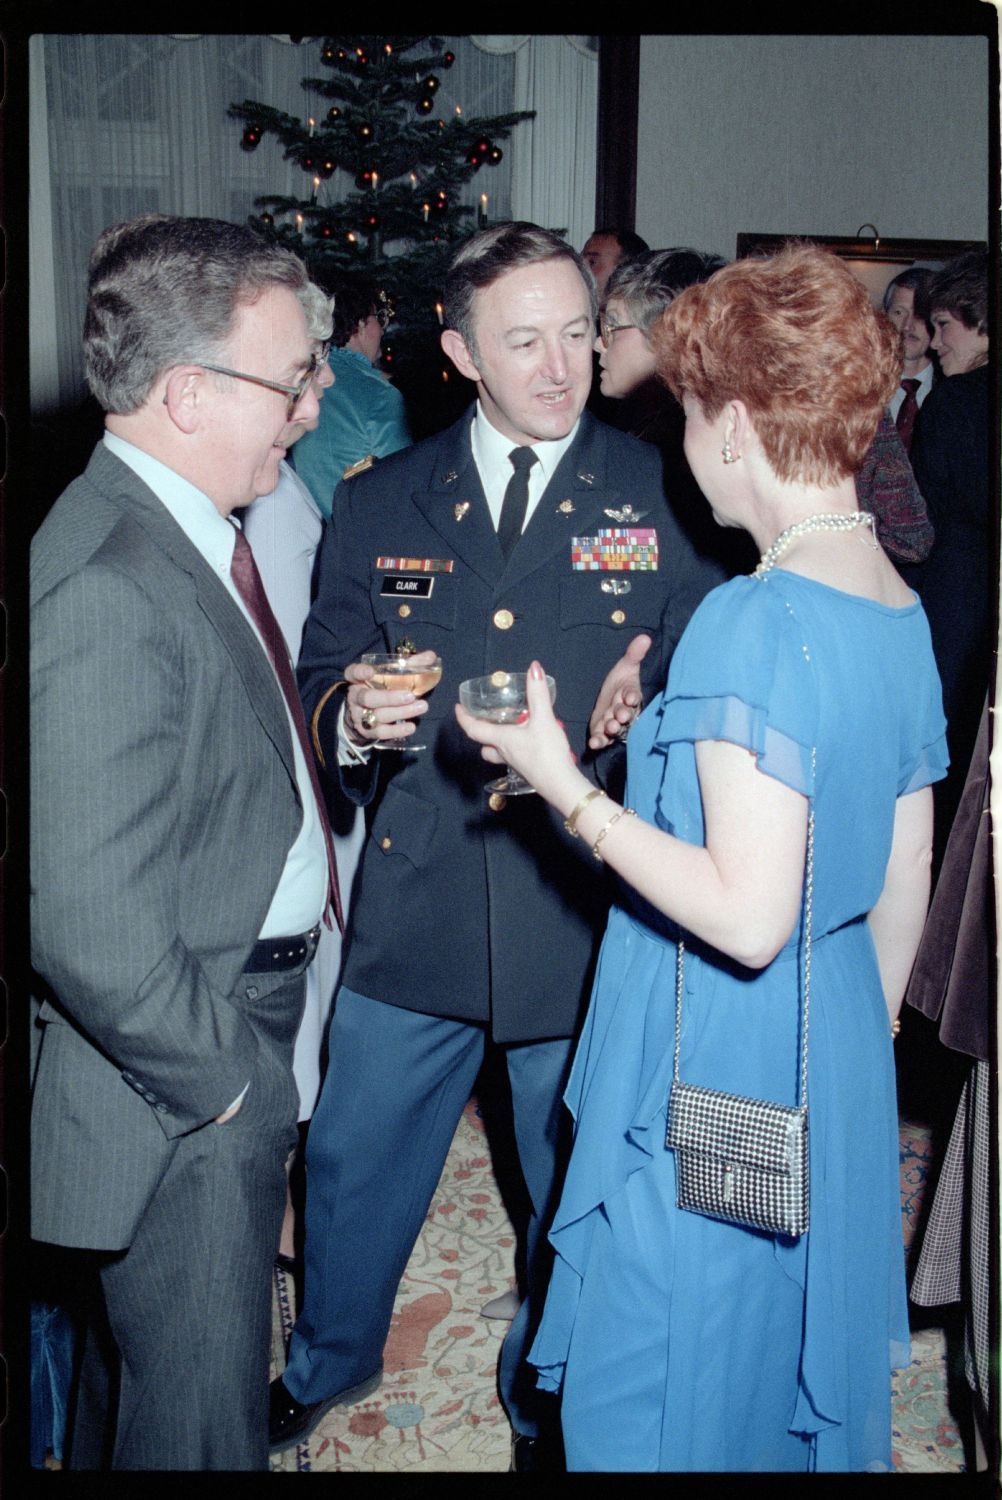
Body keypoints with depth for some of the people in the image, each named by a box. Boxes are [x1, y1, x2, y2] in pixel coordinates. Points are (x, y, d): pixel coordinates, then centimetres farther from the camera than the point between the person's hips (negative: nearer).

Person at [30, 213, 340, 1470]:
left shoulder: (189, 528, 4)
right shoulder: (104, 590, -29)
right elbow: (92, 927, -29)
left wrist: (330, 726, 3)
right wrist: (218, 1079, -18)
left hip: (244, 1024, 10)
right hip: (180, 1083, -9)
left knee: (138, 1373, 30)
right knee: (196, 1417, 12)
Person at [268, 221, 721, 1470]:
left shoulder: (661, 497, -3)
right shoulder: (380, 505, 4)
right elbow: (316, 690, 8)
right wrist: (351, 717, -14)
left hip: (587, 916, -1)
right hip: (415, 910, 2)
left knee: (576, 1187, 15)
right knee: (354, 1157, 17)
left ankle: (548, 1396, 43)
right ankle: (331, 1358, 47)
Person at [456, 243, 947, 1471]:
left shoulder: (755, 621, -24)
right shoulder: (902, 613, 3)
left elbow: (747, 919, -27)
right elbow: (903, 888, 10)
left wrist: (566, 788, -19)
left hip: (718, 1089, -9)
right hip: (837, 1061, 9)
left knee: (647, 1408, 11)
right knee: (800, 1372, 26)